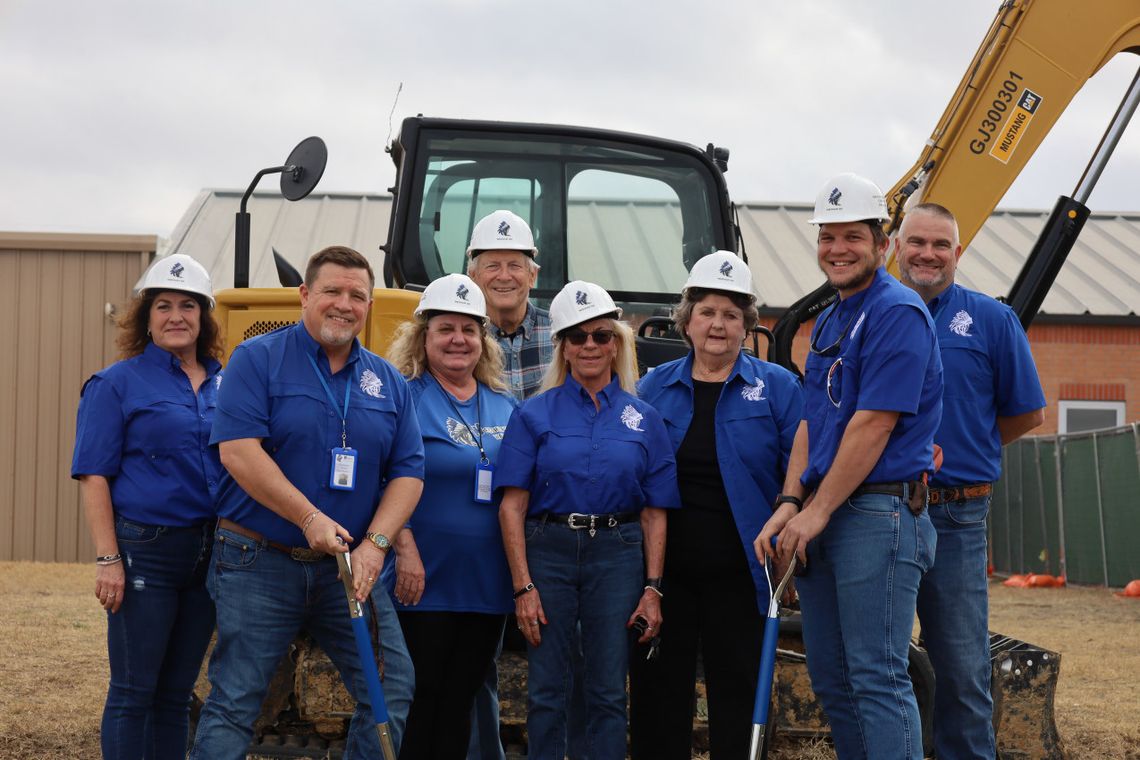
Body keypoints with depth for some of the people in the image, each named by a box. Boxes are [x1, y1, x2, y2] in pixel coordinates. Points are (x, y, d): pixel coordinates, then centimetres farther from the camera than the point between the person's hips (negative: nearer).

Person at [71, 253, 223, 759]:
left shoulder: (224, 385, 10)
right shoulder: (117, 383, -3)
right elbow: (94, 476, -7)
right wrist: (108, 559, -15)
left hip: (208, 554, 5)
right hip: (145, 551, -5)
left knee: (176, 693, 12)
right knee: (133, 692, 0)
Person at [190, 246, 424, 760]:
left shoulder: (388, 382, 10)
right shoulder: (258, 359, -4)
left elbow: (407, 471, 7)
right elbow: (237, 450, -16)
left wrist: (375, 544, -10)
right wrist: (310, 518, -22)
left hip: (349, 568, 5)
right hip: (260, 561, -4)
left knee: (393, 689, 3)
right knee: (234, 702, -1)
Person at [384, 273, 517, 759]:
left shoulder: (504, 407, 12)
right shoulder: (403, 396, -5)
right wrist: (404, 550, -22)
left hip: (487, 586, 5)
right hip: (422, 582, -5)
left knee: (460, 702, 12)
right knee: (418, 701, 0)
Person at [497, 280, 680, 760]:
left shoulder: (643, 419, 8)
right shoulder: (534, 415, 3)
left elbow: (655, 513, 7)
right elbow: (512, 506, -1)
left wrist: (652, 588, -1)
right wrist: (523, 587, -8)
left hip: (617, 556, 1)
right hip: (548, 550, -1)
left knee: (608, 692, 4)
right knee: (546, 691, 4)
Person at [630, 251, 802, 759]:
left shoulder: (777, 387, 1)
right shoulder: (654, 387, 7)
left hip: (738, 573, -2)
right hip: (664, 569, 2)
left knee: (737, 694, 7)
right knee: (658, 692, 7)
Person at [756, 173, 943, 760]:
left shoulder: (897, 313, -10)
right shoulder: (827, 322, 19)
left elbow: (873, 424, -17)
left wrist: (818, 510, -15)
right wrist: (790, 503, 2)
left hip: (880, 510, -9)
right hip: (823, 517, 9)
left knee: (877, 678, -8)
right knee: (830, 678, 13)